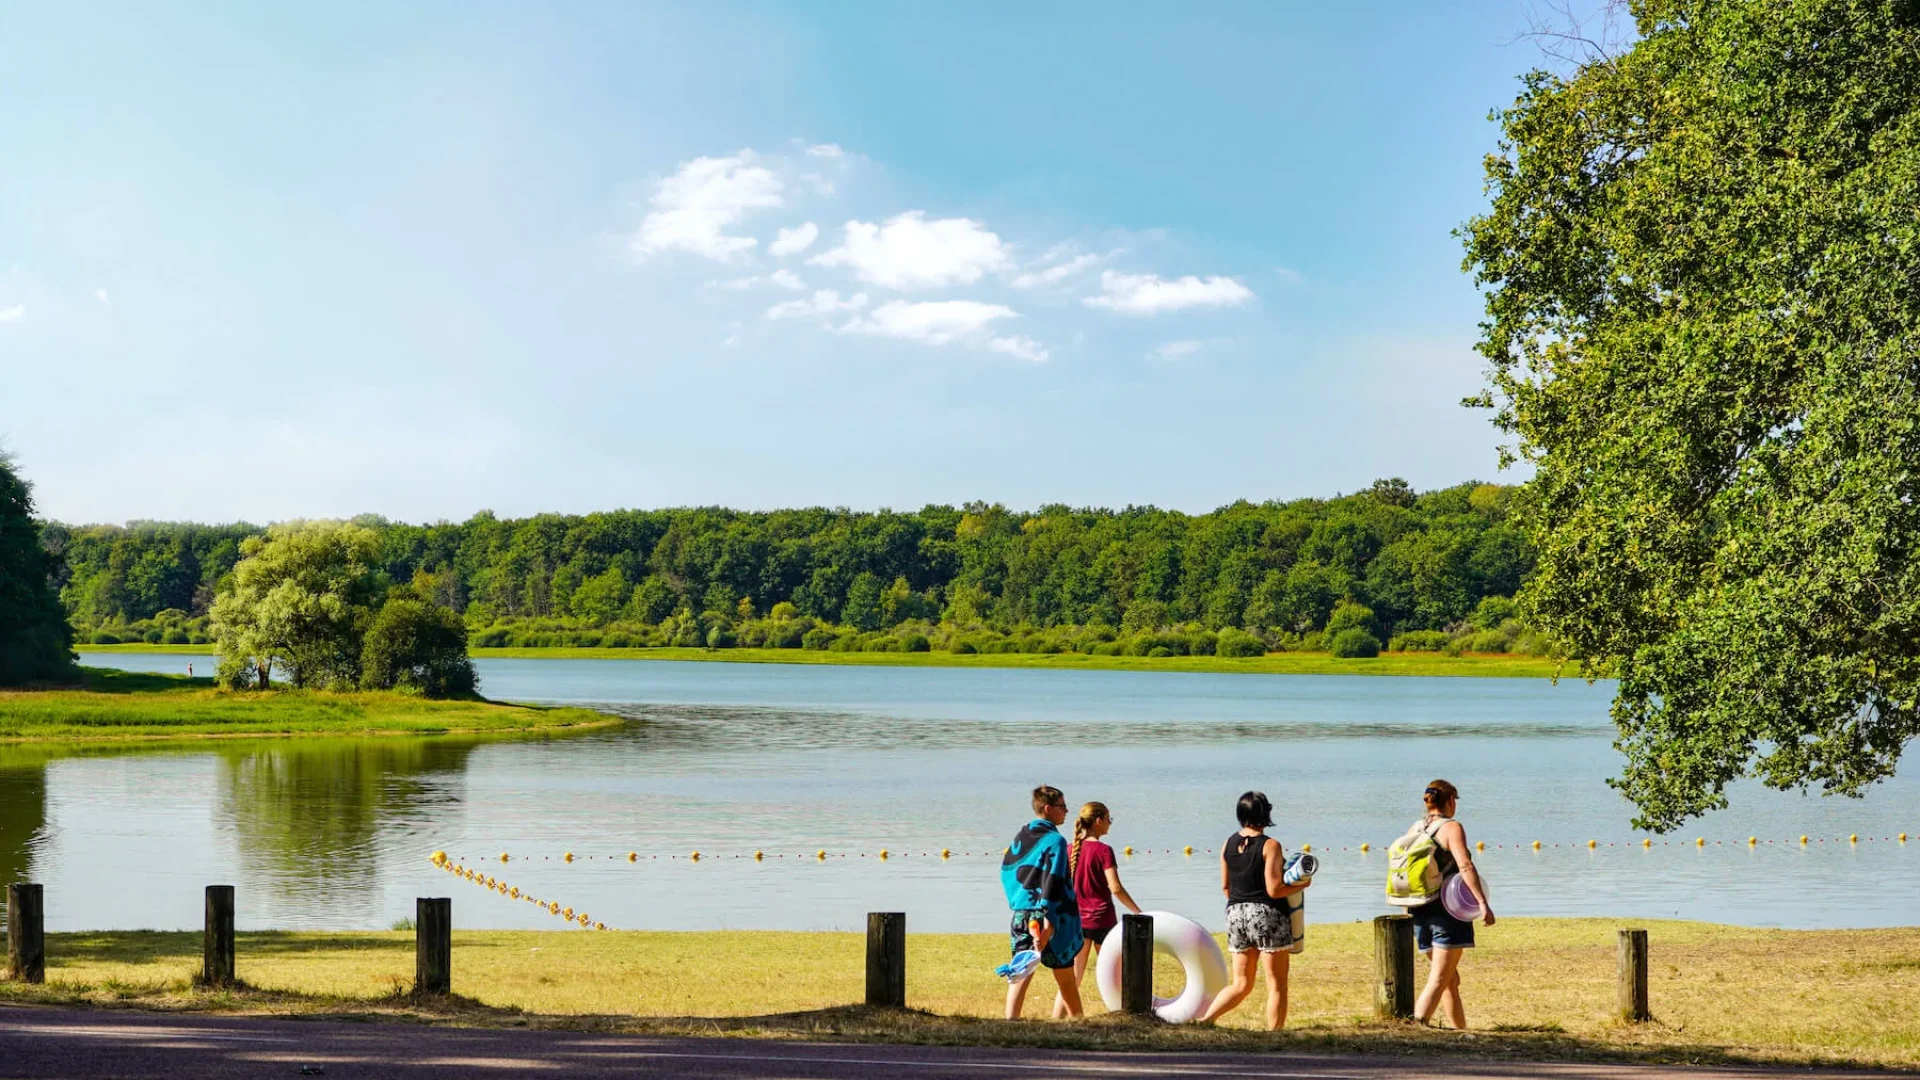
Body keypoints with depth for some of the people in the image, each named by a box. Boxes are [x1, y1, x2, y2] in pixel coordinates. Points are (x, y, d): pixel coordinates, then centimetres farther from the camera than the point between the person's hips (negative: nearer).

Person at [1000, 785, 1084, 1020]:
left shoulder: (1020, 837, 10)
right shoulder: (1054, 841, -12)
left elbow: (1006, 872, 17)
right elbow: (1053, 884, -19)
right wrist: (1049, 924, -23)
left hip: (1022, 914, 6)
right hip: (1053, 916, -5)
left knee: (1021, 972, 2)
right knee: (1065, 977, 8)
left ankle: (1010, 1020, -12)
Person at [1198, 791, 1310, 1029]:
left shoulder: (1228, 844, 5)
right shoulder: (1270, 846, -12)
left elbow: (1225, 886, 11)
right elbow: (1274, 890, -15)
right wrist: (1302, 884, 0)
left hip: (1236, 914, 6)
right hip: (1268, 916, -6)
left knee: (1241, 985, 14)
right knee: (1276, 985, 5)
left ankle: (1205, 1019, 1)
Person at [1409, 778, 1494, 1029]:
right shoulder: (1451, 828, -7)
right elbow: (1465, 866, -20)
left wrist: (1409, 913, 21)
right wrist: (1483, 903, -25)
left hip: (1419, 911, 7)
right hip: (1448, 908, -7)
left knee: (1451, 980, 18)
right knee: (1439, 980, -9)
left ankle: (1462, 1033, 24)